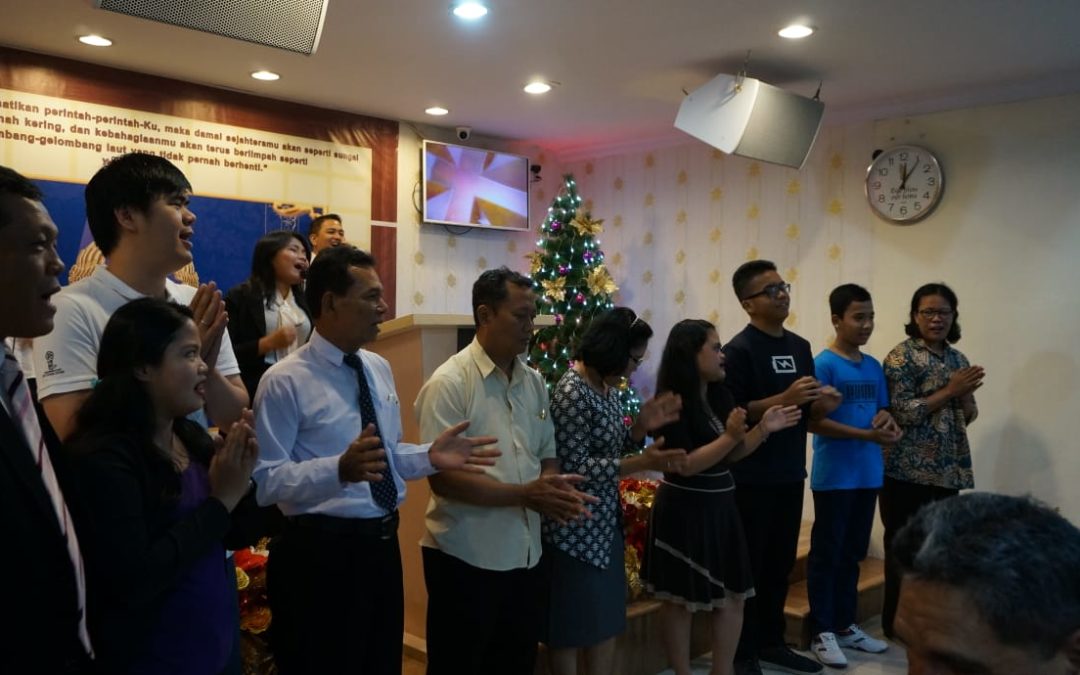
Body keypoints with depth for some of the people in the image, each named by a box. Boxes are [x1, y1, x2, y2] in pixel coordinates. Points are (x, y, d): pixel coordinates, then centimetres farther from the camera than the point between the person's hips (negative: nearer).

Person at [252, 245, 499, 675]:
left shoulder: (379, 369, 8)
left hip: (382, 544, 7)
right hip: (321, 553, -7)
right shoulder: (285, 381, -14)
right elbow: (264, 481, -20)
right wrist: (340, 469, -33)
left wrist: (430, 456, -3)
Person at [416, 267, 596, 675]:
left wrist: (555, 490, -8)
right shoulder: (450, 382, -14)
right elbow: (442, 477, -19)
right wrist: (525, 494, -23)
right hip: (465, 560, -6)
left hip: (525, 556, 7)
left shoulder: (534, 383, 8)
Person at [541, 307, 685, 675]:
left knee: (607, 619, 17)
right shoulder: (573, 393, -21)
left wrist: (641, 427, -5)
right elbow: (573, 466, -24)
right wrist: (640, 464, -25)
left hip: (605, 523, 9)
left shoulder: (608, 387, 7)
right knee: (572, 626, 7)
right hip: (575, 528, -9)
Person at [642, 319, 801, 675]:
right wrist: (730, 435, -24)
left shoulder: (720, 396, 6)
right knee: (681, 600, 7)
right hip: (683, 511, -8)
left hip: (721, 506, 8)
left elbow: (731, 455, 12)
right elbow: (685, 465, -20)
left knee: (732, 596, 12)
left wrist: (763, 429, -2)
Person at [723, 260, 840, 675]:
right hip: (751, 478, -7)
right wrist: (784, 399, -25)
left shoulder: (800, 347, 11)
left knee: (781, 563, 15)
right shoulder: (739, 350, -12)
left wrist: (821, 405, -3)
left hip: (790, 475, 7)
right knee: (748, 566, 2)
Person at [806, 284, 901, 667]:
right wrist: (868, 435, -21)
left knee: (853, 554, 15)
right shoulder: (824, 364, -11)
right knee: (826, 554, 2)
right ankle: (822, 632, 11)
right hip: (833, 476, -7)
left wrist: (885, 420, -5)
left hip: (868, 475, 7)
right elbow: (814, 422, -17)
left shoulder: (874, 367, 10)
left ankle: (845, 625, 27)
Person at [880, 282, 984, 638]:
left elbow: (968, 415, 16)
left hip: (948, 470, 7)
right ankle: (896, 623, 13)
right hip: (908, 469, -6)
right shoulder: (902, 356, -8)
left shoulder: (958, 358, 13)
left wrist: (965, 395, -6)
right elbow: (901, 413, -15)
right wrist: (949, 390, -14)